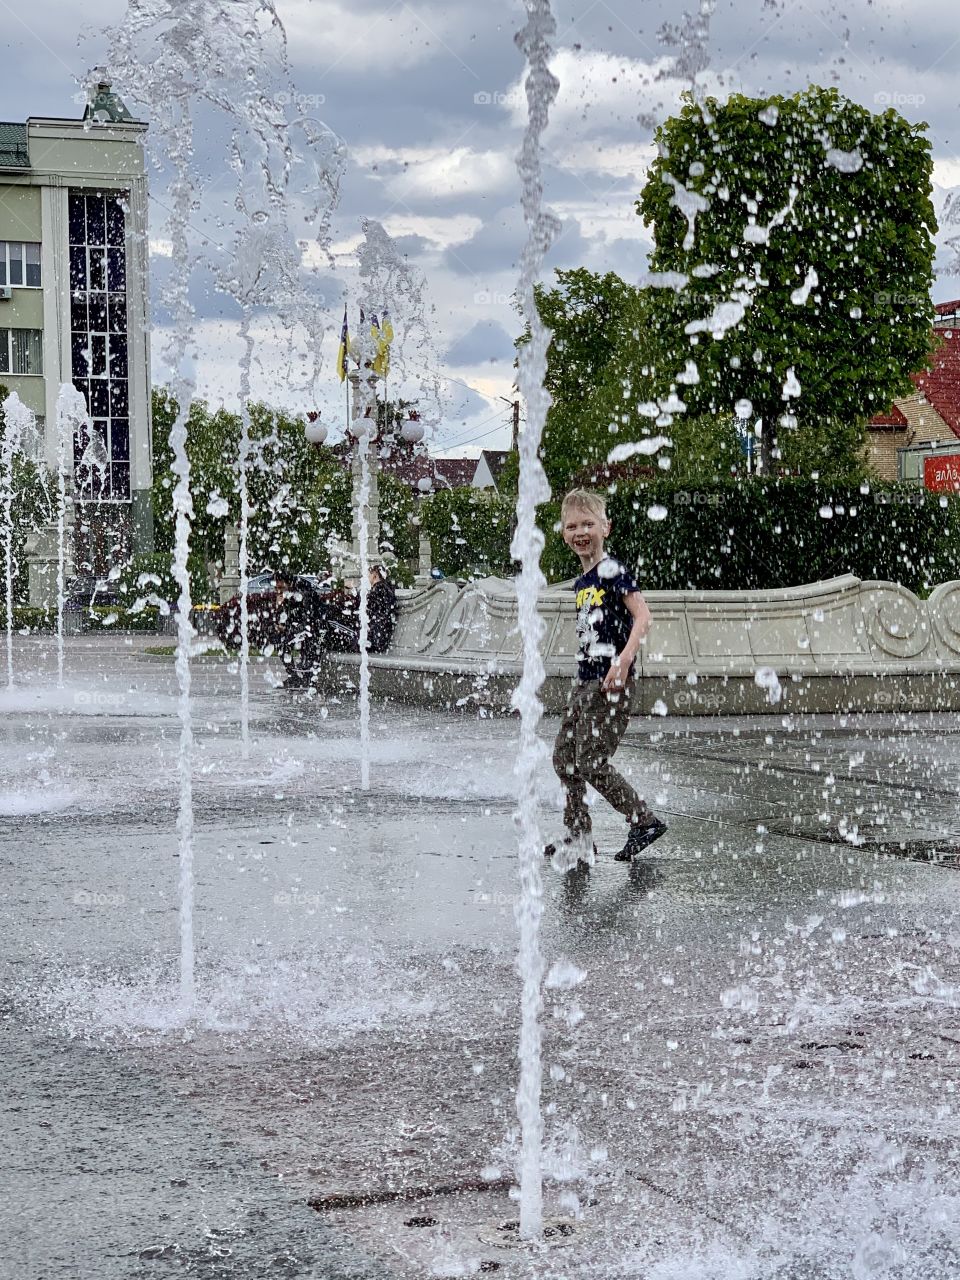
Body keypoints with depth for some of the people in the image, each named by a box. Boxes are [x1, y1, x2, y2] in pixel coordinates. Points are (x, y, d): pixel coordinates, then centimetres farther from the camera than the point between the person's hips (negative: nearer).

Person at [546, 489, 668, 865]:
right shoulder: (582, 582, 15)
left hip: (612, 683, -9)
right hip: (584, 681, 9)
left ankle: (645, 822, 4)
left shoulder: (612, 571, -10)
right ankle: (577, 840, 17)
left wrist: (623, 661, -30)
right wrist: (582, 678, 21)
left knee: (592, 764, -11)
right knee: (565, 760, 9)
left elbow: (642, 616, -19)